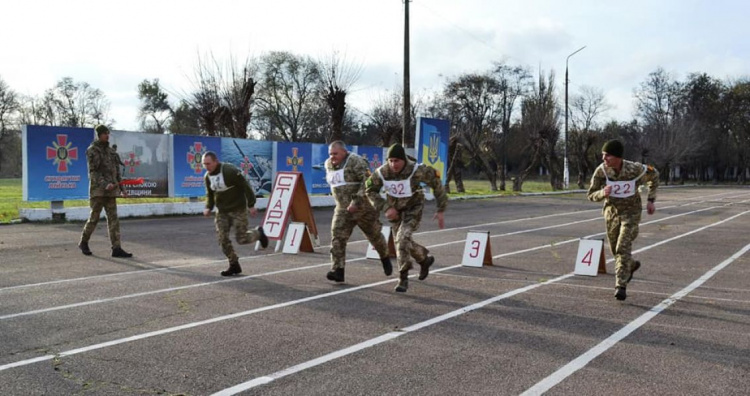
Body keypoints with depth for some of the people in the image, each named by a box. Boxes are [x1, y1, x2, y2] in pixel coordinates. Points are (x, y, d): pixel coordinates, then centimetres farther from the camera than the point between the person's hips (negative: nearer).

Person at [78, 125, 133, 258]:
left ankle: (116, 249, -5)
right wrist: (105, 185, -27)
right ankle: (83, 243, 23)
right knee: (94, 218, 1)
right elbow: (93, 172, -14)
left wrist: (121, 189, 15)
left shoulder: (110, 151, 16)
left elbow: (116, 171, 18)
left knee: (113, 219, -2)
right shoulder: (91, 151, -4)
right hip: (97, 190, -6)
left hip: (110, 191, 6)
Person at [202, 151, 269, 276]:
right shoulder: (207, 177, 0)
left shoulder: (230, 171, -22)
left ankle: (258, 233, 28)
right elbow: (209, 194, 16)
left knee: (241, 239, -5)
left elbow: (246, 187, -17)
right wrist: (208, 207, -1)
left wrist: (251, 205, -16)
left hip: (238, 210, -6)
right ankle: (234, 265, 10)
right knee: (222, 239, -4)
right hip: (222, 212, 6)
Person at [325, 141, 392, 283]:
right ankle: (337, 271, -13)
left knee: (375, 235, 13)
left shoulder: (356, 162, -19)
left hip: (364, 207, -5)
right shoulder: (329, 164, 5)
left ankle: (385, 259, 40)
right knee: (337, 238, -11)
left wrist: (356, 201, -32)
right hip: (343, 209, 5)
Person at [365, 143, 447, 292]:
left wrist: (441, 210, -13)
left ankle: (403, 278, -9)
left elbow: (436, 184, -16)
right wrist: (386, 207, -18)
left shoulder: (417, 170, -30)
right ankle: (425, 259, 46)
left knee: (402, 238, -22)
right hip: (395, 209, 4)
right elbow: (370, 191, -7)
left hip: (413, 207, -4)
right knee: (404, 241, 15)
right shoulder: (382, 172, -23)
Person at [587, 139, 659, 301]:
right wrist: (603, 193, -36)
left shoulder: (635, 169, -23)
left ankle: (621, 286, -11)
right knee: (615, 249, 16)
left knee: (623, 248, -17)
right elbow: (591, 195, -12)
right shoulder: (601, 170, -19)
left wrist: (651, 200, -2)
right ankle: (631, 265, 47)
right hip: (611, 211, 3)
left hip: (631, 212, -3)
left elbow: (654, 175, 0)